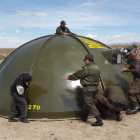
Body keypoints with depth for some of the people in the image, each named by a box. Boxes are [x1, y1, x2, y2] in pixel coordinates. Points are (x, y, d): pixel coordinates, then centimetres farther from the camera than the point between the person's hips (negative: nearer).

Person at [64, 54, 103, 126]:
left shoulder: (86, 69, -17)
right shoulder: (97, 68, 10)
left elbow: (77, 75, -8)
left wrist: (68, 77, 8)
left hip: (88, 88, -9)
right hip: (95, 87, 9)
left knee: (90, 104, -5)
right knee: (89, 103, 20)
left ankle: (99, 120, -8)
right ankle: (84, 117, 33)